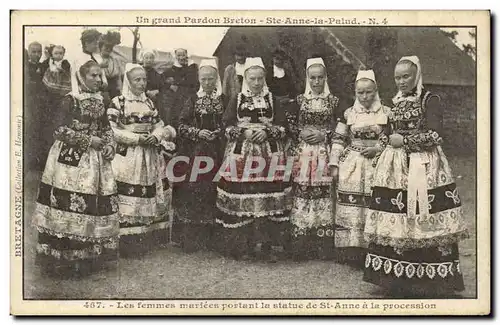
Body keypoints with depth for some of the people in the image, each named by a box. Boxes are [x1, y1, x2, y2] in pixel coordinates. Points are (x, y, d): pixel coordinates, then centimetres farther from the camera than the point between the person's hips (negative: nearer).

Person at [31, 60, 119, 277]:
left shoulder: (100, 100, 13)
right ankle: (64, 259, 4)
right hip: (71, 158, -6)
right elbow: (60, 130, -13)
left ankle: (91, 256, 16)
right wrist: (88, 140, -13)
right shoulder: (70, 100, -7)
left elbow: (106, 128, 18)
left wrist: (110, 146, -1)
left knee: (97, 206, 5)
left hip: (96, 159, 6)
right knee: (70, 203, -6)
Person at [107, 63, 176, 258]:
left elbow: (159, 126, 13)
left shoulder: (149, 102, 14)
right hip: (128, 157, -6)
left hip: (150, 157, 6)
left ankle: (147, 239, 18)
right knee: (129, 196, -7)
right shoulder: (118, 102, -4)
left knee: (150, 195, 7)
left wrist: (157, 136, -11)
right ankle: (128, 243, 1)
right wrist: (137, 139, -15)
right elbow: (112, 130, -11)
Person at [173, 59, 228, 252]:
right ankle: (190, 240, 4)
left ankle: (209, 239, 10)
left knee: (212, 193, 0)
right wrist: (198, 132, -11)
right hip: (194, 153, 0)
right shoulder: (193, 100, 6)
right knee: (191, 193, -3)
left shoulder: (224, 100, 7)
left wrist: (218, 133, -11)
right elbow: (181, 126, 3)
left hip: (216, 154, 0)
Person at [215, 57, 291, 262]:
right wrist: (244, 132, -11)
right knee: (241, 201, -5)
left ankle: (269, 246, 3)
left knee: (269, 199, -4)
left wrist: (267, 132, -11)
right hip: (241, 155, 0)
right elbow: (227, 127, 4)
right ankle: (242, 246, 5)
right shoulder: (236, 100, 9)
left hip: (269, 155, 1)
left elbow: (283, 127, 6)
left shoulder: (272, 100, 11)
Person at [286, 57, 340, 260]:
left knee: (324, 193, -5)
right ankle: (301, 247, 4)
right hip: (303, 153, 1)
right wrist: (301, 133, -9)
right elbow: (289, 125, 8)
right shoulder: (300, 99, 9)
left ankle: (323, 247, 2)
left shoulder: (333, 101, 7)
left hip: (324, 154, 0)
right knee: (302, 193, -3)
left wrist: (323, 135, -9)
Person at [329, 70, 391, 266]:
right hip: (350, 167, 1)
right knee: (349, 208, -2)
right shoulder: (349, 114, 8)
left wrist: (377, 148, -8)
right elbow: (338, 140, 10)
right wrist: (334, 165, 5)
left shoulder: (386, 113, 4)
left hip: (376, 166, -1)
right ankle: (351, 251, 6)